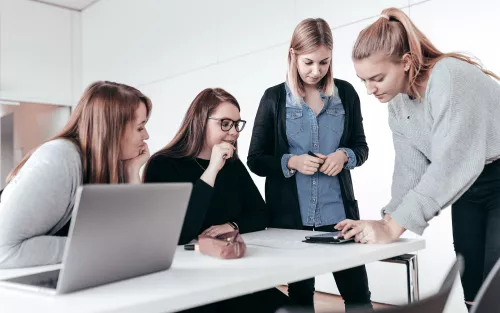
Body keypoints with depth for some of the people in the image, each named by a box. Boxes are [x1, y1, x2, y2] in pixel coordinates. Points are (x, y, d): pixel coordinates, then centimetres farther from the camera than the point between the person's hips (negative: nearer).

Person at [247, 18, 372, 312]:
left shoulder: (345, 93, 2)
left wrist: (345, 155, -13)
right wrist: (291, 162, -17)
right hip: (291, 215, -1)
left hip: (338, 212, 1)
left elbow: (361, 147, 10)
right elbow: (256, 160, 0)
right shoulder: (275, 98, -2)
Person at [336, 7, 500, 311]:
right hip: (469, 188, 7)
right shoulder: (397, 103, -2)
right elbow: (411, 168, -5)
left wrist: (393, 227, -35)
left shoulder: (449, 77, -27)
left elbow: (451, 165, -34)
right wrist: (387, 220, -19)